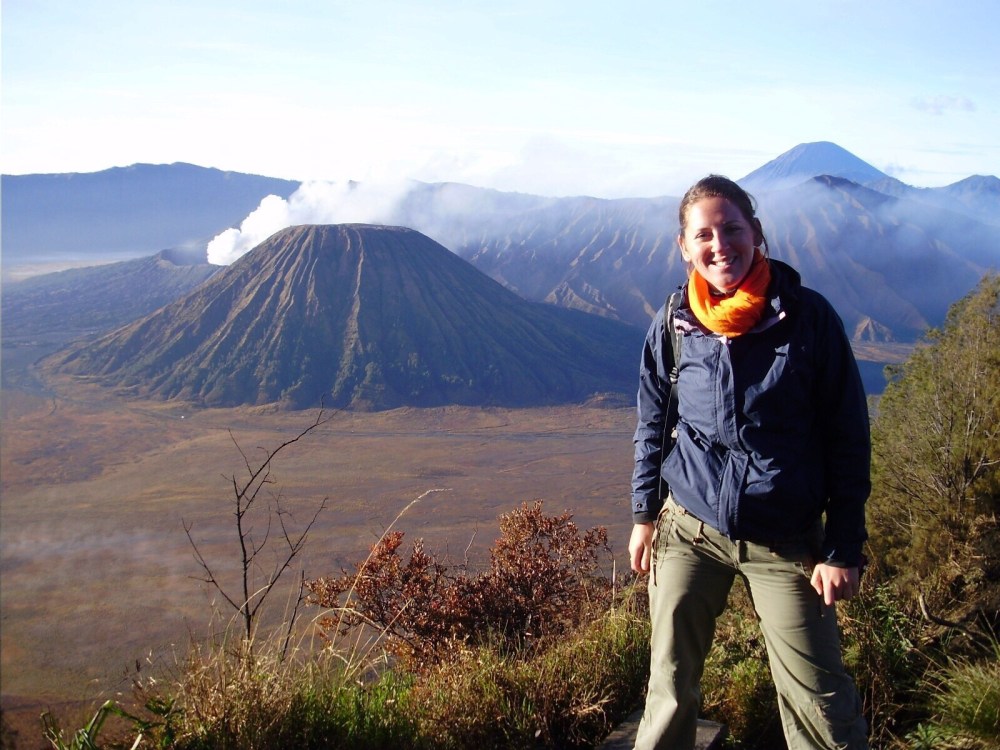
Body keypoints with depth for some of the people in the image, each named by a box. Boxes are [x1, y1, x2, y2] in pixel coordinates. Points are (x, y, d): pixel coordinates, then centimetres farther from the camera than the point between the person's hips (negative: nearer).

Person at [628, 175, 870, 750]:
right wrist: (644, 514, 11)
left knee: (818, 700, 0)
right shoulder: (674, 325, -1)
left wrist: (844, 550, -7)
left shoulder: (809, 316, -8)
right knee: (670, 684, 10)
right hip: (690, 530, 2)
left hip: (786, 540, -2)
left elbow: (849, 438, -5)